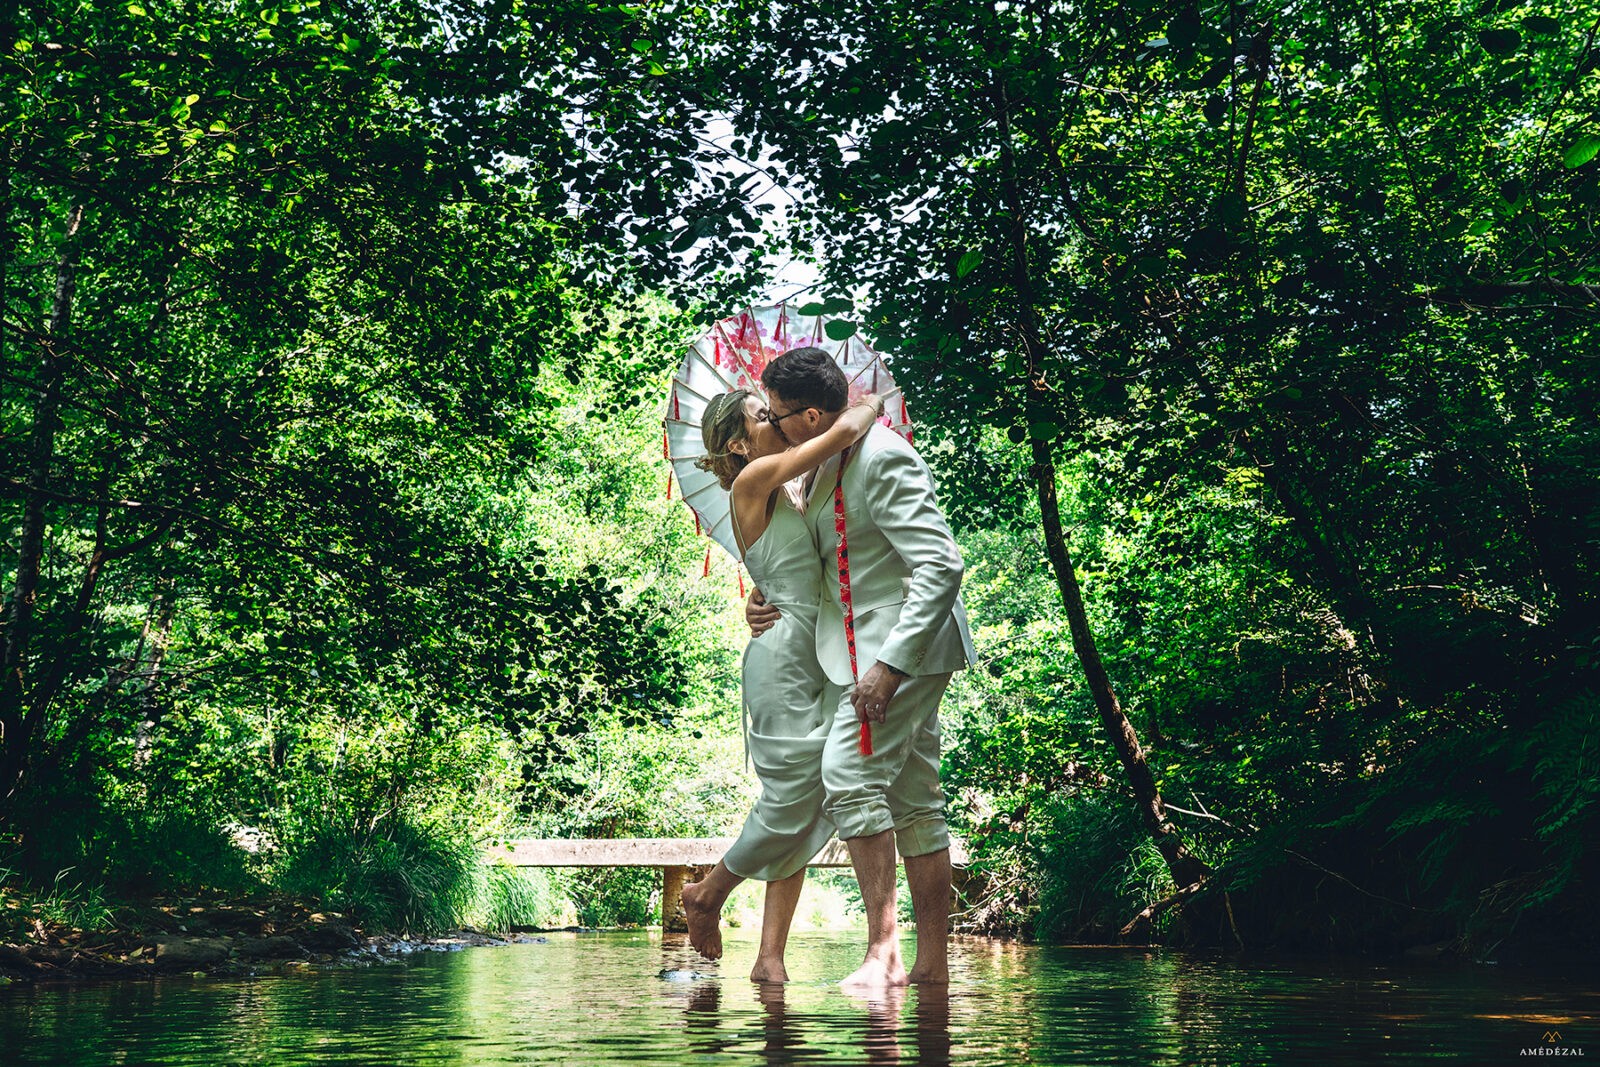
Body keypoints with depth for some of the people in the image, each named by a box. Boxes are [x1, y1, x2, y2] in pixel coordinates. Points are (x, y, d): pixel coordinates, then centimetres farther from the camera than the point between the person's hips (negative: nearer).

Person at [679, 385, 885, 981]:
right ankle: (707, 893, 19)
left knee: (804, 814, 3)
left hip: (816, 661, 8)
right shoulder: (754, 479, -6)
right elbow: (844, 432, -13)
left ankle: (771, 955, 5)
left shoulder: (784, 496, 18)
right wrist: (869, 408, 6)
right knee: (790, 804, -6)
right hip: (782, 658, -8)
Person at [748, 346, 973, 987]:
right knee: (913, 799, 9)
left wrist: (889, 663, -28)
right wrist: (766, 598, 7)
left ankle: (883, 950, -14)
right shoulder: (828, 465, 13)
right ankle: (932, 963, 14)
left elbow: (941, 567, -24)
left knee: (850, 776, -18)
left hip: (904, 644, -10)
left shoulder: (883, 460, -18)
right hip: (870, 646, 10)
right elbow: (814, 558, 27)